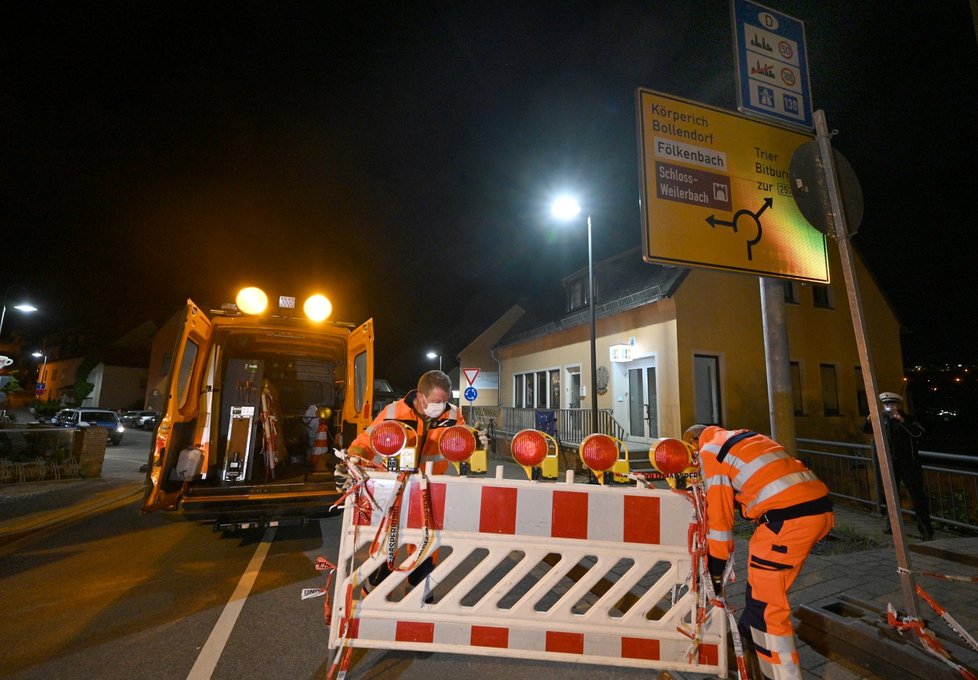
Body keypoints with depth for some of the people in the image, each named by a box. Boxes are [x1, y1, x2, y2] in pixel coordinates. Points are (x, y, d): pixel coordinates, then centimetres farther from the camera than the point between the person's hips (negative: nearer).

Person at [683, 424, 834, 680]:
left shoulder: (709, 451, 1)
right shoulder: (743, 436, 24)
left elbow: (719, 514, 1)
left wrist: (715, 571, 8)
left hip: (790, 517, -9)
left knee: (766, 600, 2)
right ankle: (750, 633, 45)